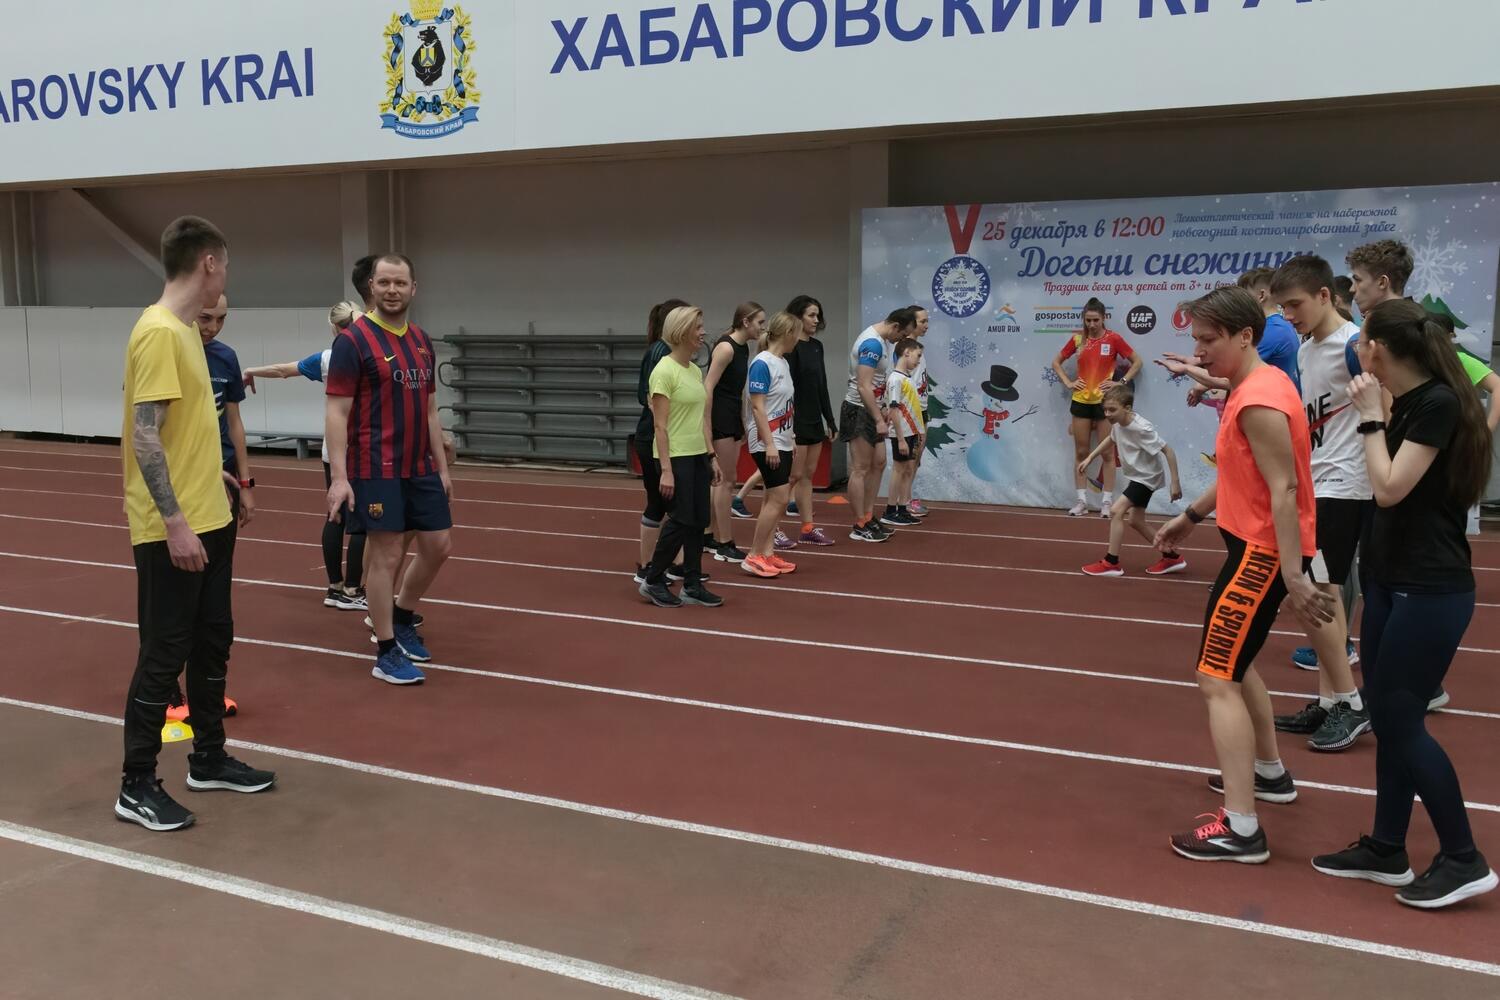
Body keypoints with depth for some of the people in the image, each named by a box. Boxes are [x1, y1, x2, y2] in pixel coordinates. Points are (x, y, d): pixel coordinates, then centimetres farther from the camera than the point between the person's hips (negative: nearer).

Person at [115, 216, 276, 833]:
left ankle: (208, 760, 30)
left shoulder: (186, 331, 12)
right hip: (173, 530, -10)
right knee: (164, 654, -1)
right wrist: (174, 521, -24)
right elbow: (144, 437, -22)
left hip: (209, 520, 10)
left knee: (212, 642, 17)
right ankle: (136, 786, 13)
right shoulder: (159, 332, -18)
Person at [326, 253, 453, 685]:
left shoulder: (422, 342, 11)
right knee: (385, 554, -1)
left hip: (421, 467, 7)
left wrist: (442, 466, 15)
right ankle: (386, 653, 10)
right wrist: (339, 476, -19)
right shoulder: (353, 341, -10)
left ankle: (402, 617, 34)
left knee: (438, 546, 11)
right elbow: (336, 413, -13)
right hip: (376, 469, -7)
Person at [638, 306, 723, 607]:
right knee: (681, 520, -5)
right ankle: (652, 581, 11)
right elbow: (660, 425, -18)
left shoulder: (696, 371, 11)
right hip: (676, 457, -8)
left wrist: (711, 456, 14)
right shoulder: (664, 371, -15)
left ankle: (692, 585, 16)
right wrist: (666, 469, -21)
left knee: (699, 521, 8)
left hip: (698, 456, 8)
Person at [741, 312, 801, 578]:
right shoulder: (762, 364, -15)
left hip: (782, 442, 9)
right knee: (779, 499, -10)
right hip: (768, 443, -9)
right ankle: (754, 557, -2)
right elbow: (757, 407, -18)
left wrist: (791, 440, 17)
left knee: (773, 499, 10)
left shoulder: (783, 363, 11)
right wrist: (769, 444, -20)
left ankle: (767, 553, 15)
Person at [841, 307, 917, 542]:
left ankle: (869, 518, 21)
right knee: (861, 469, -5)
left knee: (878, 464, 13)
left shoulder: (881, 341, 11)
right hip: (859, 411, -10)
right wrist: (879, 420, -24)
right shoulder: (872, 343, -21)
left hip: (871, 410, 10)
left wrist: (882, 409, 19)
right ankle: (860, 527, 1)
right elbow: (864, 386, -25)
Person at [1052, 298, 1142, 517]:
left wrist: (1122, 382, -8)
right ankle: (1082, 501, 10)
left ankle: (1107, 502, 5)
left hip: (1105, 401, -3)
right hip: (1081, 400, 3)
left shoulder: (1113, 339, -5)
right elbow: (1056, 362, 15)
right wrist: (1068, 382, 3)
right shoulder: (1077, 339, 4)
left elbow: (1137, 362, 2)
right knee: (1081, 452, 5)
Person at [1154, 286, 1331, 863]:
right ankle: (1269, 772, 41)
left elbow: (1283, 490, -26)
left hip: (1263, 553, -11)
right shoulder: (1258, 386, 11)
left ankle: (1240, 830, -9)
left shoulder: (1258, 401, -21)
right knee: (1235, 664, 25)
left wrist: (1293, 578, -28)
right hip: (1258, 546, 11)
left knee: (1217, 682, -10)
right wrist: (1190, 516, 28)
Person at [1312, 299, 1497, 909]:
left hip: (1431, 591, -10)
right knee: (1387, 717, 12)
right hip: (1394, 583, 10)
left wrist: (1371, 417, -13)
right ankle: (1386, 851, 21)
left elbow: (1390, 488, -21)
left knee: (1401, 721, -4)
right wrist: (1380, 415, 8)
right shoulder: (1410, 403, 10)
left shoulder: (1438, 403, -18)